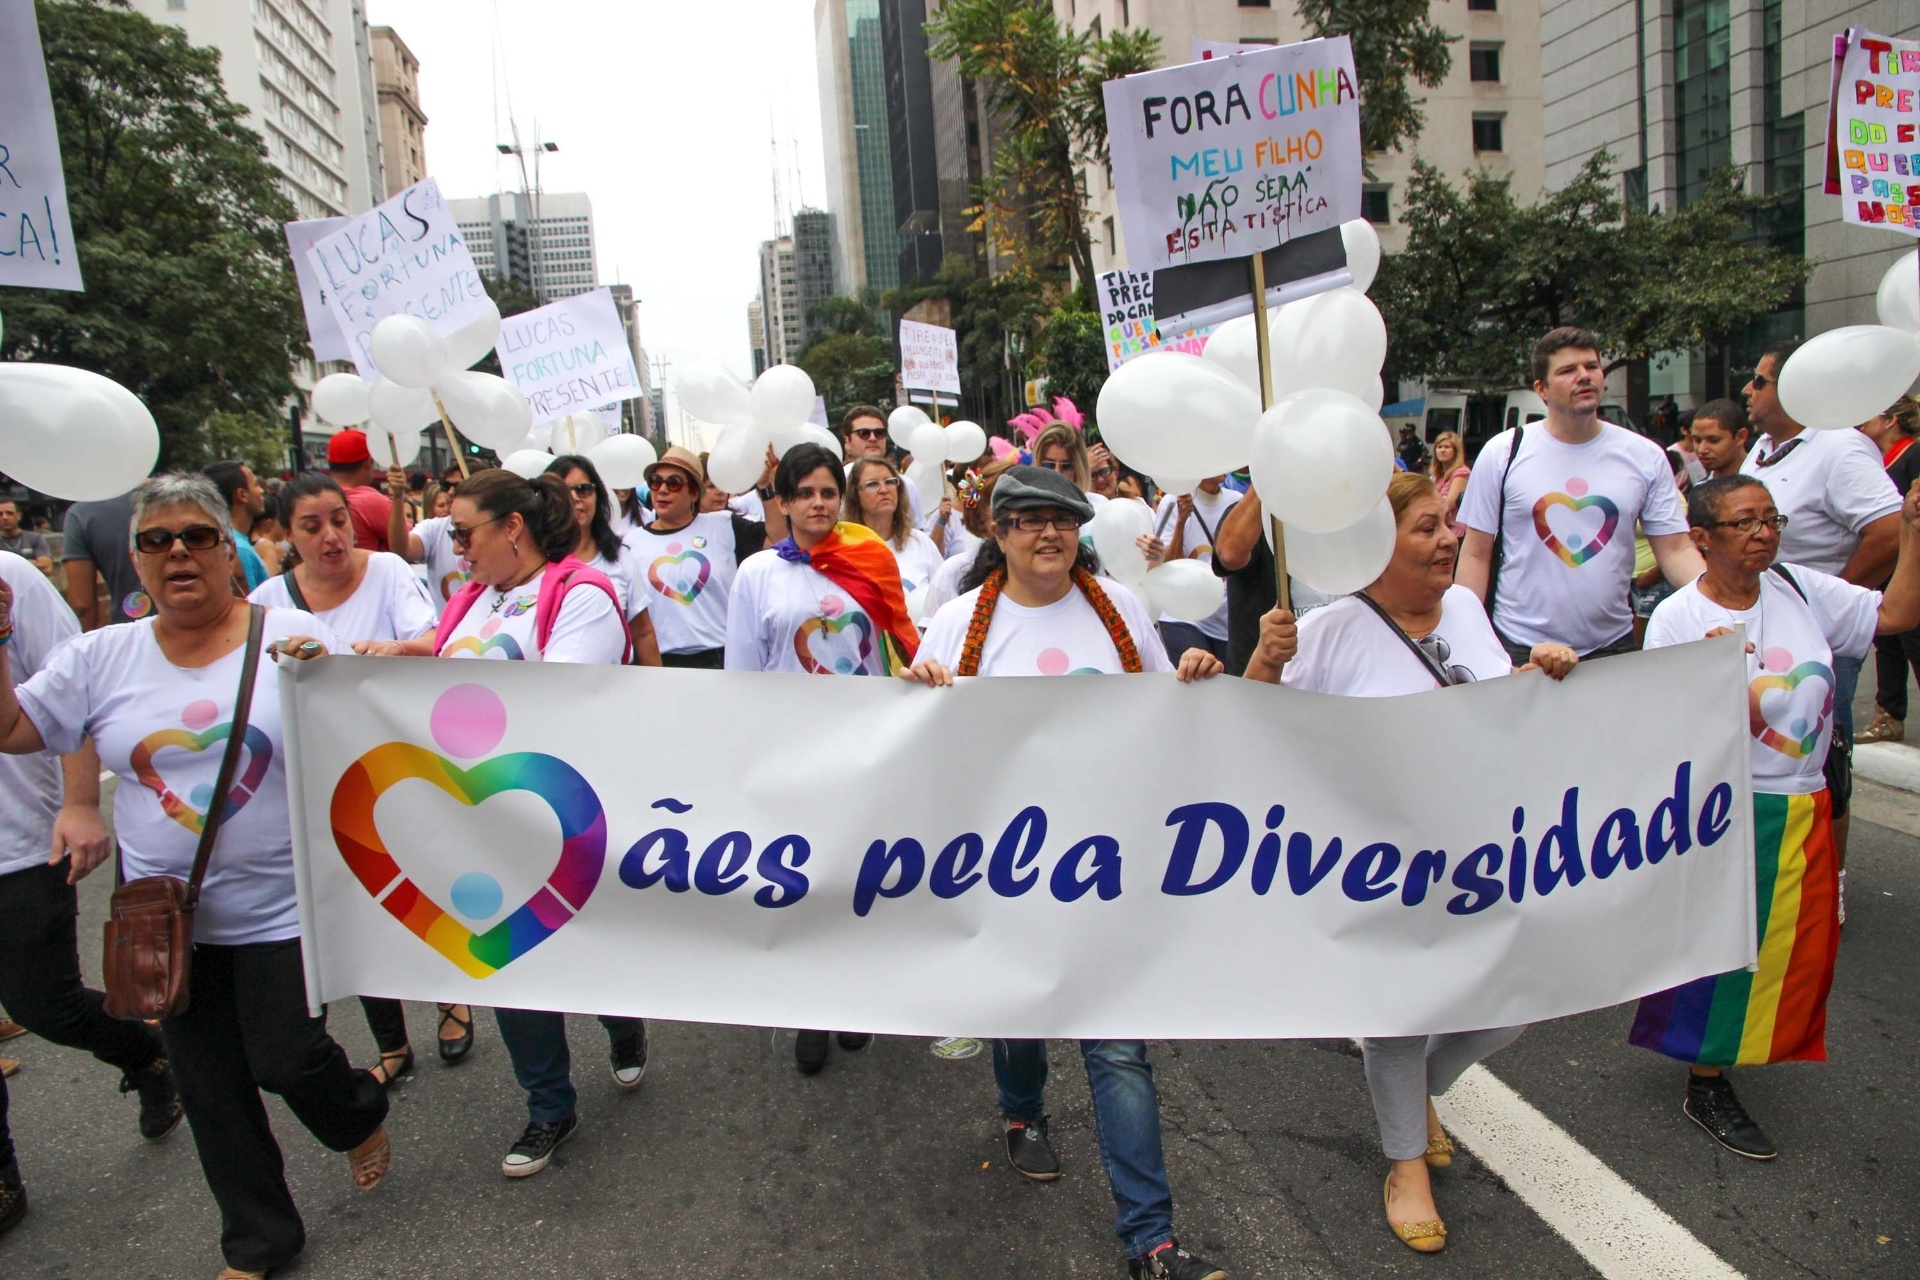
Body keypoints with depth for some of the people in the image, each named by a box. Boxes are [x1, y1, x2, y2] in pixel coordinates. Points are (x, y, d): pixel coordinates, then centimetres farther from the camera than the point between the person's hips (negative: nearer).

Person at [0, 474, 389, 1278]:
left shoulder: (293, 635, -8)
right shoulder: (103, 656, 2)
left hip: (281, 904, -4)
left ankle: (359, 1114, 36)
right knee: (209, 1087, 13)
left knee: (285, 1059, 0)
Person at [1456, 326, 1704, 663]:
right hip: (1518, 648, -2)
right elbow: (1476, 555, -2)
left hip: (1612, 644, 2)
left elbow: (1676, 550, 1)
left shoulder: (1645, 457, 2)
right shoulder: (1503, 453, -3)